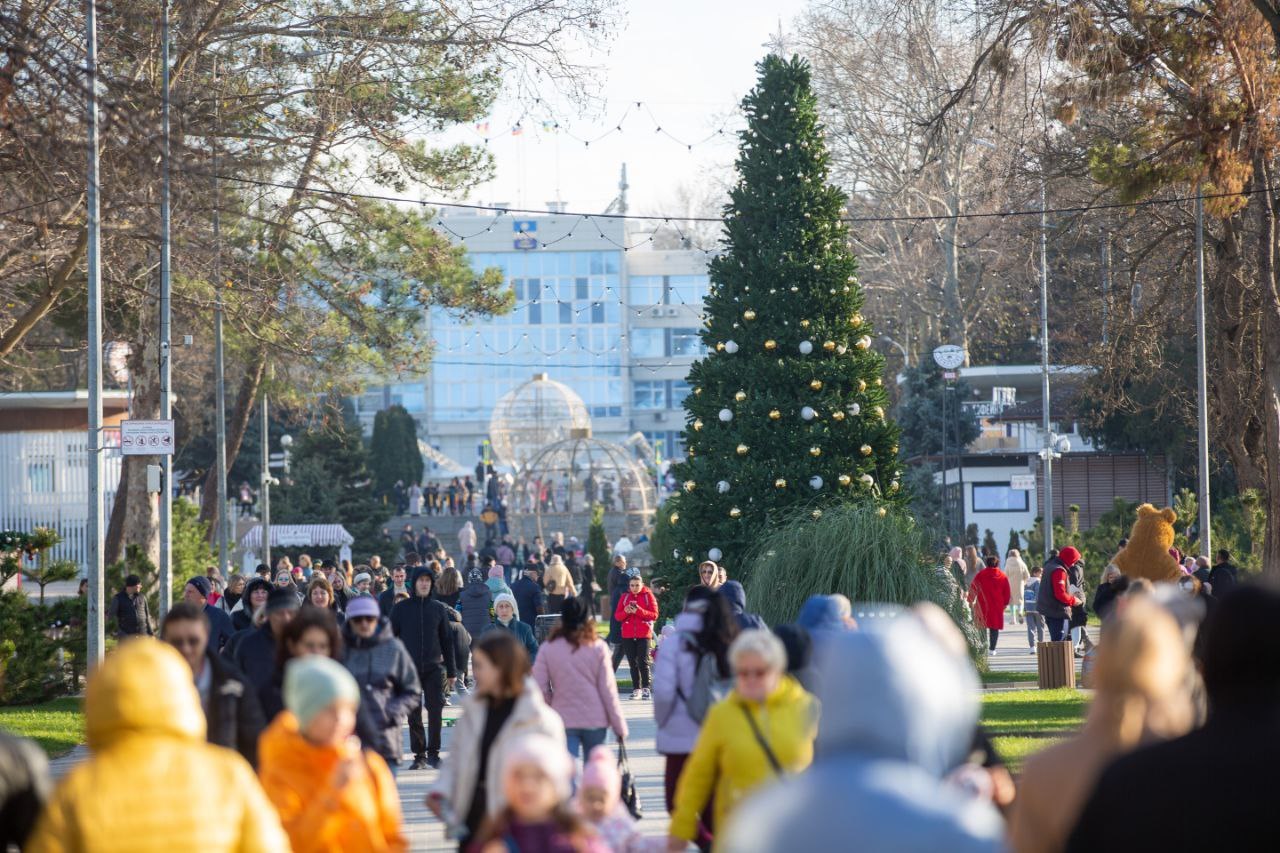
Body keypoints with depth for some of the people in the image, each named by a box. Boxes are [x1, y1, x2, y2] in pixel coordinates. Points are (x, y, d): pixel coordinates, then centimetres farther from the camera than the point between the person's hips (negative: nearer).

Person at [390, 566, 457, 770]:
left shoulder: (439, 609, 7)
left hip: (434, 668, 0)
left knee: (435, 710, -8)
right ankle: (419, 755, 9)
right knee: (414, 715, 1)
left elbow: (447, 641, 11)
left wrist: (451, 672, 9)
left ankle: (433, 752, 1)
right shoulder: (401, 608, 4)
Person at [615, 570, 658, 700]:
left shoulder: (648, 596, 0)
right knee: (633, 663, 4)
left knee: (643, 662, -8)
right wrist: (625, 612, -17)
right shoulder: (625, 596, 8)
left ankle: (646, 688, -1)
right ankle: (636, 689, 8)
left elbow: (654, 615, -7)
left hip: (644, 634, -3)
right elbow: (617, 615, 5)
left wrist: (639, 611, -19)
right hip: (628, 635, 3)